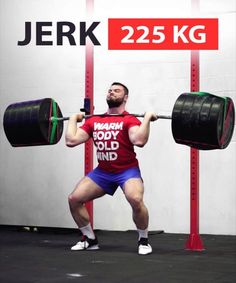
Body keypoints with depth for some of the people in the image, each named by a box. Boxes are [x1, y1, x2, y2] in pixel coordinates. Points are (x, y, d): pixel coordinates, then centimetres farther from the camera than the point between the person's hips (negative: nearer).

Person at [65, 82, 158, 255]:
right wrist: (73, 119, 10)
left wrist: (147, 118, -23)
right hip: (102, 171, 6)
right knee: (74, 199, -5)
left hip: (127, 170, -5)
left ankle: (143, 241, -8)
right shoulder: (93, 121, 6)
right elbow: (71, 141, 0)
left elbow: (139, 140, -30)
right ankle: (90, 239, 13)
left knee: (136, 200, -33)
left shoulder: (129, 120, -10)